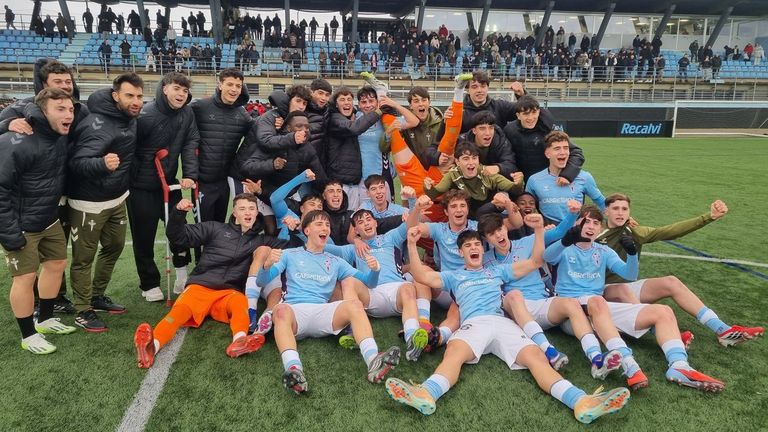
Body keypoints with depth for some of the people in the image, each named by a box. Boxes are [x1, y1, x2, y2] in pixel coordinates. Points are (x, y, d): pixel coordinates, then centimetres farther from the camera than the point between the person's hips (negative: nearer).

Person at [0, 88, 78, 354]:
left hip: (49, 220, 8)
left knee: (57, 264, 17)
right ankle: (28, 335, 19)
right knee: (25, 277, 0)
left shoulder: (61, 135, -2)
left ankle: (45, 320, 37)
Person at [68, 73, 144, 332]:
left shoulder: (130, 117, 0)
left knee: (115, 246, 19)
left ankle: (97, 296, 36)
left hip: (117, 198, 9)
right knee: (84, 257, 4)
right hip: (89, 202, -9)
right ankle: (83, 311, 16)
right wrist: (102, 163, -53)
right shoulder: (98, 125, -27)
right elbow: (76, 162, -34)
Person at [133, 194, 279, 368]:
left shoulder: (260, 240, 21)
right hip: (200, 286, -1)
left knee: (241, 303, -35)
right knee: (180, 309, -33)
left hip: (230, 292, 1)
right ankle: (152, 346, -58)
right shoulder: (215, 228, 17)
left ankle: (239, 341, -62)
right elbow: (178, 236, 14)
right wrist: (178, 213, -4)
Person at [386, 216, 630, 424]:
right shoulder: (454, 276, 30)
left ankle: (580, 401, -46)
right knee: (453, 353, -36)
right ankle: (427, 395, -64)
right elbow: (422, 277, 15)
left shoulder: (498, 271, 34)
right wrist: (412, 244, 6)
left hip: (502, 322, 2)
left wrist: (539, 230, 16)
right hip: (473, 323, -2)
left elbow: (535, 262, 29)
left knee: (536, 356, -26)